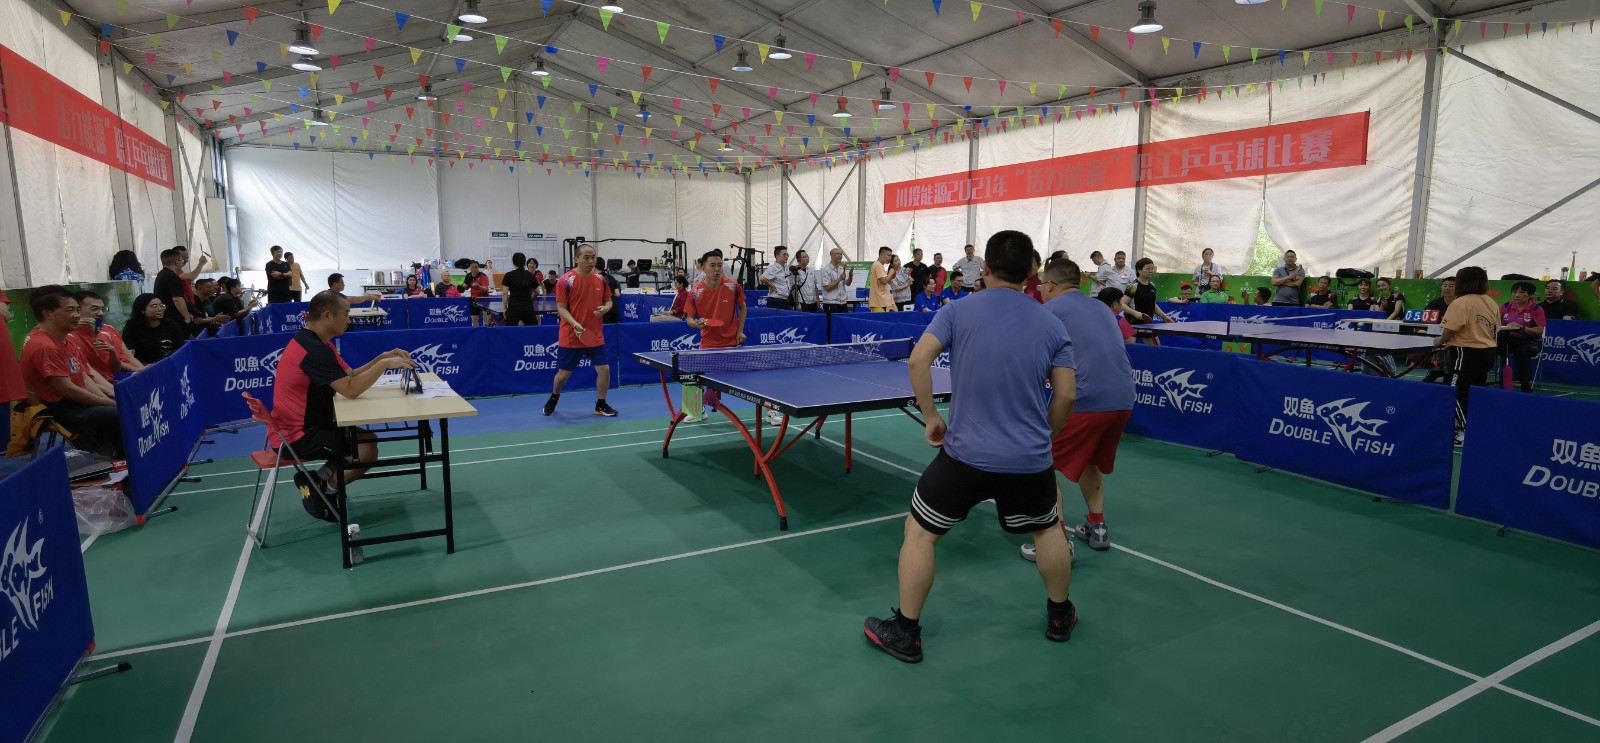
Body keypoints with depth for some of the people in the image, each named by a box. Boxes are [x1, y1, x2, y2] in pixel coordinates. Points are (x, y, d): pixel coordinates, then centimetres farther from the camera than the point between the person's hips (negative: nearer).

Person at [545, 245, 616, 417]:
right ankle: (554, 398, 38)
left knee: (604, 369, -4)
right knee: (563, 373, 7)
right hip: (570, 336, -3)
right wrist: (575, 324, -28)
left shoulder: (600, 279, 2)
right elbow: (561, 308, -13)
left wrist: (604, 309, -10)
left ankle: (600, 405, 16)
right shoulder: (566, 281, -13)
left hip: (595, 336, 3)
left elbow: (609, 301, 13)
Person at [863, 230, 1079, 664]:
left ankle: (905, 633, 18)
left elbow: (918, 360, -16)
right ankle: (1060, 616, 44)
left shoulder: (958, 312, -4)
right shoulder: (1051, 325, 3)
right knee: (1048, 529, 29)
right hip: (1030, 459, 3)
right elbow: (1066, 396, 1)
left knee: (919, 532, 13)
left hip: (966, 453, -3)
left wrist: (931, 416, -4)